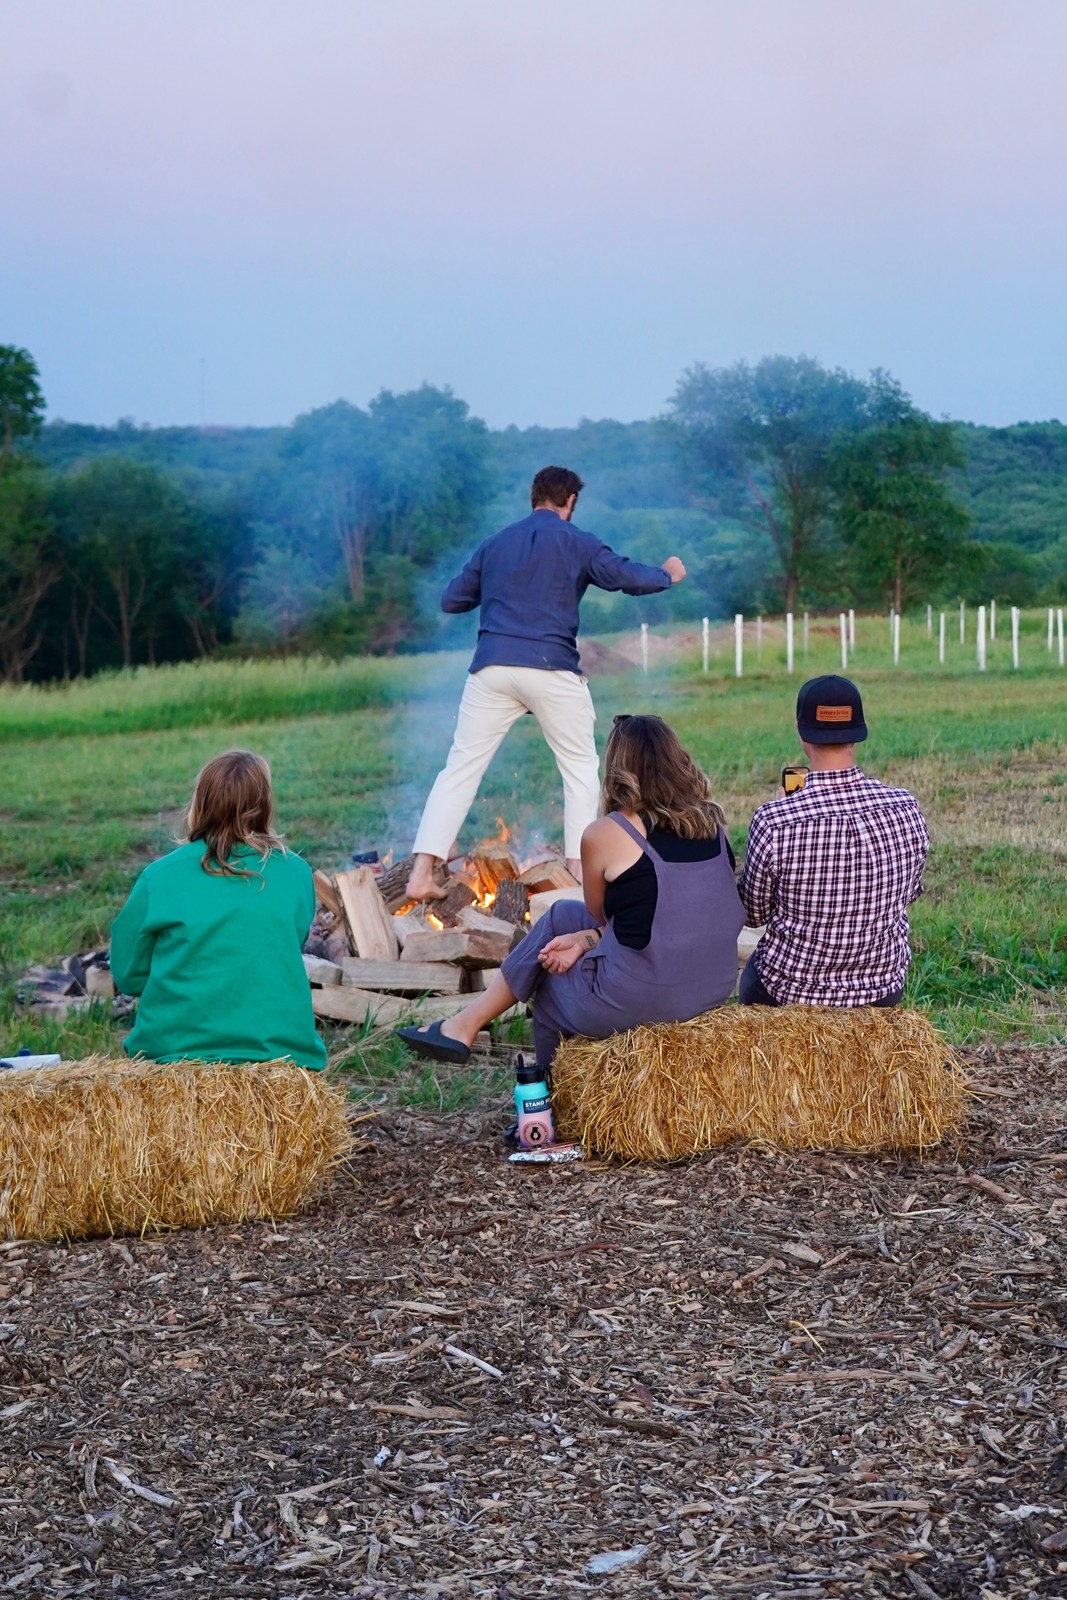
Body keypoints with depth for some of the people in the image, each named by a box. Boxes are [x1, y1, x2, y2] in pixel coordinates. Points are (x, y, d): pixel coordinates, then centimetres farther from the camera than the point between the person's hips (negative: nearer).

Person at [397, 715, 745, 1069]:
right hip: (714, 989, 6)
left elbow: (600, 915, 6)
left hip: (639, 1001, -6)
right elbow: (665, 913, 10)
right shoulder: (712, 821, 6)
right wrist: (586, 939, 5)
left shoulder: (604, 835, -11)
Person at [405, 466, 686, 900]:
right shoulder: (575, 542, 5)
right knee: (580, 766, 11)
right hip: (551, 668, -3)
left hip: (492, 666, 3)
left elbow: (451, 600, 18)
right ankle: (580, 867, 3)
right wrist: (667, 574, 22)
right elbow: (628, 576, 2)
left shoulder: (494, 544, 17)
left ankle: (422, 873, -3)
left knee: (461, 766, 5)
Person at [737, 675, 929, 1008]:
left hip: (789, 996, -2)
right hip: (883, 995, 3)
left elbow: (754, 914, -8)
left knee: (752, 971, 31)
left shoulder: (773, 820, -25)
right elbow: (910, 893, 3)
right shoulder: (906, 809, -15)